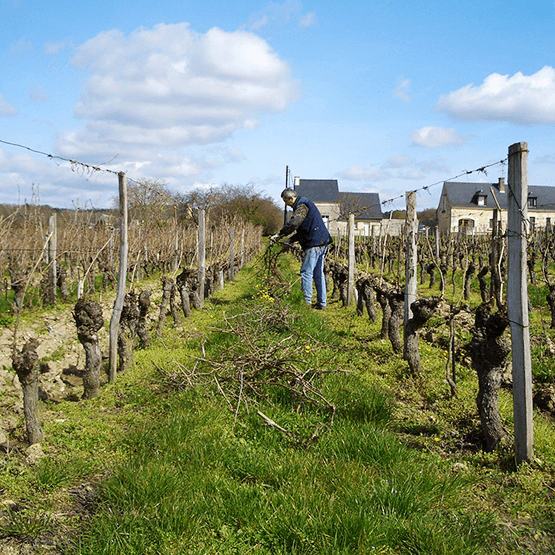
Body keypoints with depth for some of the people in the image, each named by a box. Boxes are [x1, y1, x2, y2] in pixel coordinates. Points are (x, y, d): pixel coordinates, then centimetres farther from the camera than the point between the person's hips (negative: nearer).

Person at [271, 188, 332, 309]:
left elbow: (293, 224, -26)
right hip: (322, 243, 10)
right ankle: (322, 302, 14)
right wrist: (290, 240, 15)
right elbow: (302, 228, 24)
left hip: (314, 243, -10)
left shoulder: (302, 206, -11)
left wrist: (279, 235, -18)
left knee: (306, 272, -6)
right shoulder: (305, 205, 23)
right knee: (318, 274, 12)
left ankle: (307, 301, -4)